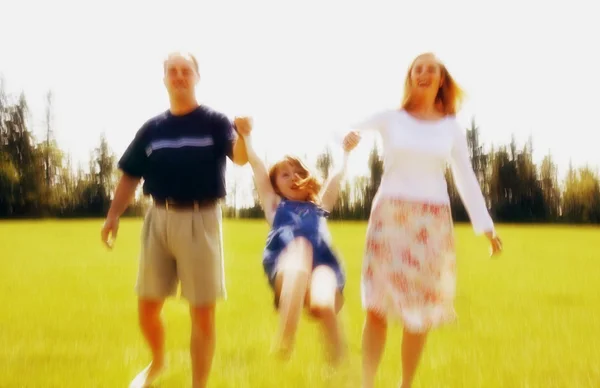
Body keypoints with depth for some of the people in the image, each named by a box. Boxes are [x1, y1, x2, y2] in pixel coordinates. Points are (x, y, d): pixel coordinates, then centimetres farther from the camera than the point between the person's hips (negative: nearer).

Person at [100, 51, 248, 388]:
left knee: (203, 313, -1)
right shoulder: (152, 128, 9)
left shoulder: (215, 122, -2)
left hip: (200, 221, -4)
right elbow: (131, 176, 11)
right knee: (147, 306, 10)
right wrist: (113, 216, -3)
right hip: (159, 219, 4)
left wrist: (243, 134, -43)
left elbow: (241, 158, -20)